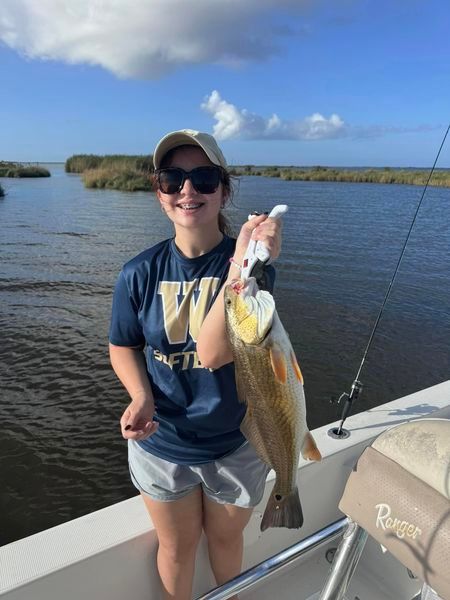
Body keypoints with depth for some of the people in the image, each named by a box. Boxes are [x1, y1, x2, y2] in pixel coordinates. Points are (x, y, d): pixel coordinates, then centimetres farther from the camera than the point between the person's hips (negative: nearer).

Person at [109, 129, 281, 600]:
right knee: (177, 547, 25)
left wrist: (240, 267, -44)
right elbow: (123, 347, 0)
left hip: (237, 444, 0)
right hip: (160, 445, 1)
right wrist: (142, 397, -19)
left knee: (226, 539, 28)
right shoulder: (140, 274, -13)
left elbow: (212, 353, -32)